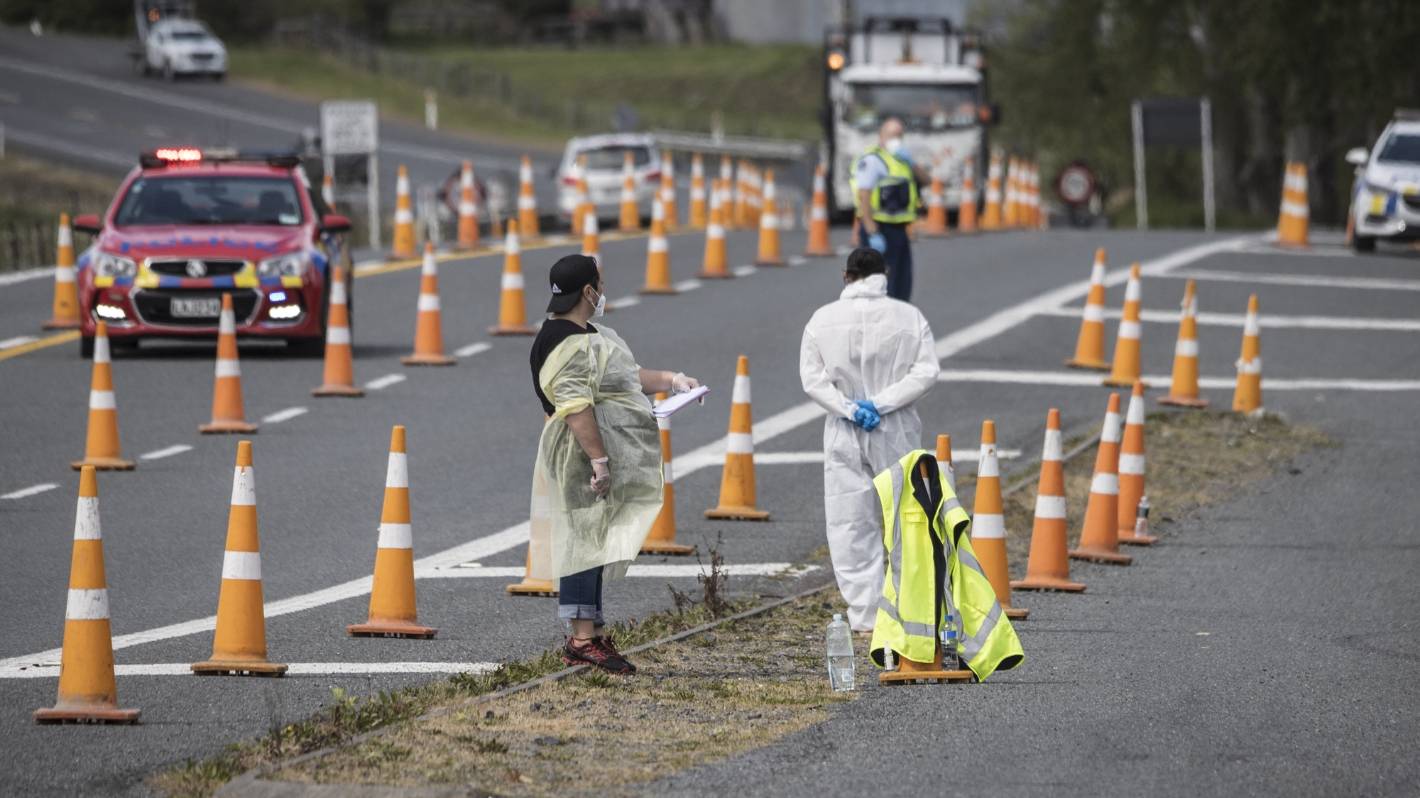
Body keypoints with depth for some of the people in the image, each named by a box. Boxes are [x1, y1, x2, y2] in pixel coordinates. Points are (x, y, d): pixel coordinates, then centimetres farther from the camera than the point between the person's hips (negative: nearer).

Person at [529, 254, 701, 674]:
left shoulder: (592, 335, 17)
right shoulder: (569, 344, -19)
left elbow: (626, 377, 30)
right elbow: (576, 407, -26)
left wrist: (669, 380, 20)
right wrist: (599, 459, -29)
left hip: (608, 463, 11)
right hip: (584, 462, -11)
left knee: (597, 545, 13)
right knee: (587, 542, -9)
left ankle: (590, 634, 19)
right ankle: (582, 637, -9)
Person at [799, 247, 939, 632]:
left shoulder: (823, 319, -3)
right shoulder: (909, 317, -3)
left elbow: (812, 377, -7)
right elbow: (926, 371, -8)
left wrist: (849, 408, -9)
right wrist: (881, 403, -11)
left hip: (844, 435, 0)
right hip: (897, 432, 0)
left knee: (850, 525, 4)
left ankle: (864, 617, 1)